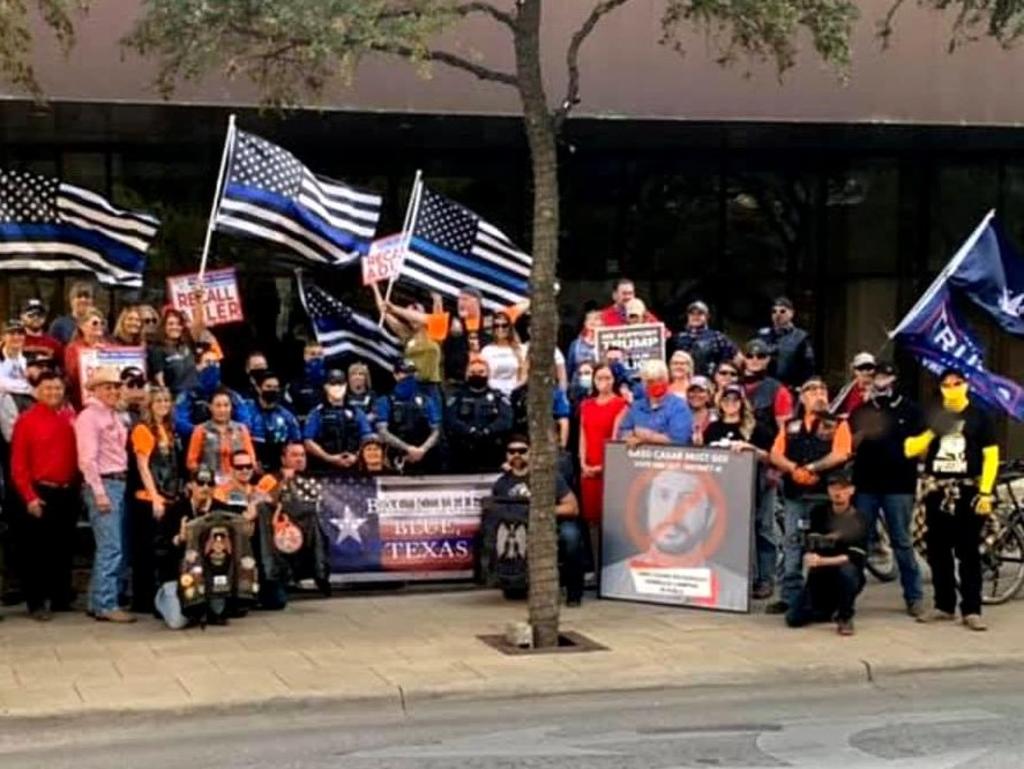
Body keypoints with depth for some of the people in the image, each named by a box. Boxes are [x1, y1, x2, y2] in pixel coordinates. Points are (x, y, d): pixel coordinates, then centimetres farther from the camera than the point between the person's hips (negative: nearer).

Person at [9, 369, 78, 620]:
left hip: (67, 493, 5)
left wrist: (77, 488, 5)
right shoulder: (26, 420, -5)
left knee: (64, 548, 11)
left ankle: (61, 598, 21)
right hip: (40, 493, -4)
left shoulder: (71, 418, 8)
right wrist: (29, 497, -13)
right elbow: (18, 464, -7)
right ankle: (36, 603, 6)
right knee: (36, 551, 0)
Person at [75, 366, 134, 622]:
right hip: (103, 484, -9)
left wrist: (120, 486, 9)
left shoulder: (113, 416, 17)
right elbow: (88, 459, -15)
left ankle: (98, 601, 18)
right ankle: (106, 605, -8)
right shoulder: (89, 417, -9)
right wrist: (99, 492, -18)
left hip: (119, 483, 9)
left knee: (111, 547, 11)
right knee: (110, 547, -11)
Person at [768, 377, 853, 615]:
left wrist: (811, 468, -14)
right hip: (794, 493, 4)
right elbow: (776, 454, 8)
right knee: (791, 544, 2)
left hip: (824, 494, -3)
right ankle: (790, 596, 6)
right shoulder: (790, 426, 17)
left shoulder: (838, 425, 6)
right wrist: (794, 469, -10)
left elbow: (840, 455, -8)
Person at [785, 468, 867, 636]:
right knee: (794, 618, -11)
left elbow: (855, 558, -20)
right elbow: (811, 545, -4)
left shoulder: (858, 520, -10)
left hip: (848, 577, -3)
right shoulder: (819, 513, 1)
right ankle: (830, 610, 20)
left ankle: (845, 617, -14)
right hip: (820, 577, 3)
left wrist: (822, 561, -32)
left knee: (847, 570, -38)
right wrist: (810, 558, -28)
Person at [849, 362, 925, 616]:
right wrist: (861, 433, -9)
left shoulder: (910, 410, 6)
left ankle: (914, 597, 6)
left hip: (898, 486, -2)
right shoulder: (861, 411, 13)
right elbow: (848, 446, 9)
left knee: (902, 543, 0)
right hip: (865, 484, 2)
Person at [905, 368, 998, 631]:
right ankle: (943, 606, 16)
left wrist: (985, 492, -10)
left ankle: (972, 610, -2)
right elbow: (910, 448, 2)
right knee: (938, 552, 7)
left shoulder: (980, 417, 3)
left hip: (967, 492, -3)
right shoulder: (932, 418, 11)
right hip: (938, 492, 3)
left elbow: (991, 456, -1)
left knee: (968, 553, -3)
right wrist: (932, 432, -16)